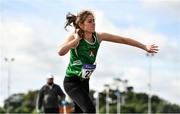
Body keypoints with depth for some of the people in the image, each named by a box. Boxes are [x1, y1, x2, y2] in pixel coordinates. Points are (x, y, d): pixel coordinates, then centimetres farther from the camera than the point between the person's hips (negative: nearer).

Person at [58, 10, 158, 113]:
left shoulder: (98, 37, -4)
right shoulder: (74, 38, -19)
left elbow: (122, 40, 1)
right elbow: (61, 52, -38)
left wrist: (145, 47, 1)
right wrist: (76, 39, -34)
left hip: (84, 82, 7)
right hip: (71, 82, -7)